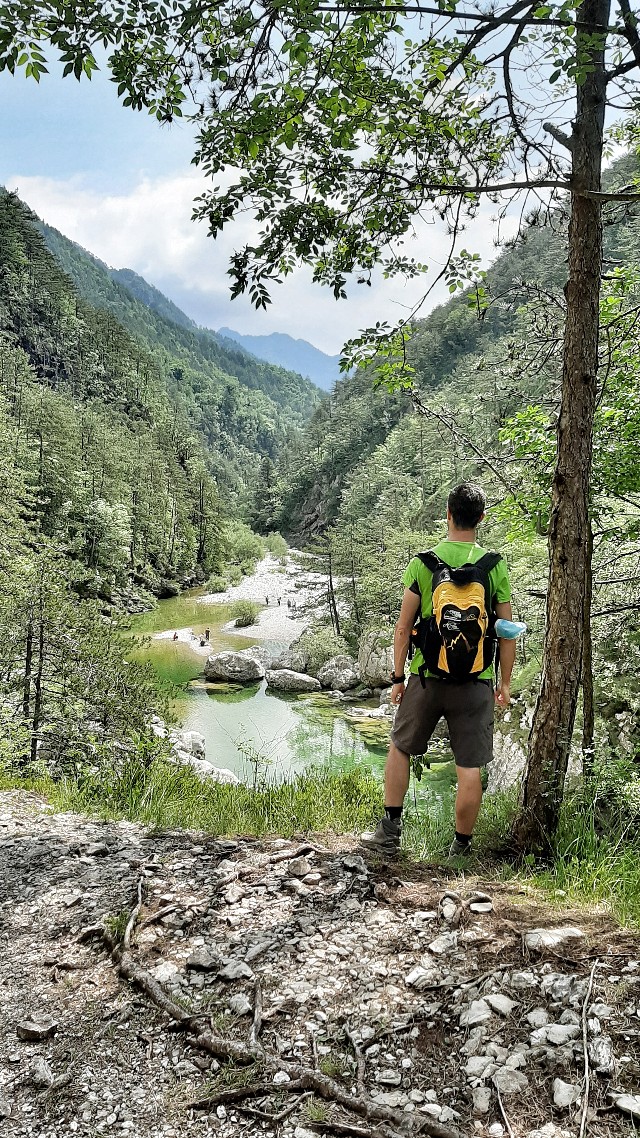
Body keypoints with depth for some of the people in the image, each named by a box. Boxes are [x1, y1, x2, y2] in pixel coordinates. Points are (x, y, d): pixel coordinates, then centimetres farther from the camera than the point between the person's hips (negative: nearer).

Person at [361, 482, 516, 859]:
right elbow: (507, 632, 0)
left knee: (400, 748, 20)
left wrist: (398, 678, 7)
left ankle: (391, 832, 23)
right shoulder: (496, 566, -3)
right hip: (476, 683, 0)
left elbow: (404, 627, -3)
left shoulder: (422, 563, -5)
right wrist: (505, 683, 10)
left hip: (427, 678, 0)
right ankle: (462, 847, 19)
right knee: (470, 769, 8)